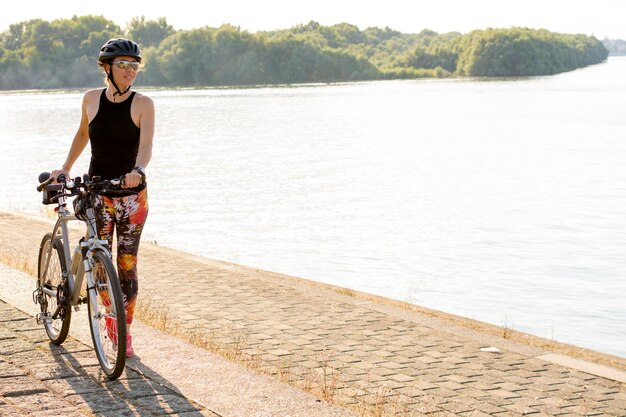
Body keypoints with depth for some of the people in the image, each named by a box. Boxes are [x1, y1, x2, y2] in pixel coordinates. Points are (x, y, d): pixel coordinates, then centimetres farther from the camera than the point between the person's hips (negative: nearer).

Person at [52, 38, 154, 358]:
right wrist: (66, 168, 17)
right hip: (96, 191, 2)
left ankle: (125, 331, 14)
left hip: (132, 194, -2)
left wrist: (138, 170, -39)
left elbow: (146, 145, -20)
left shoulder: (143, 104, -7)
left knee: (127, 265, 0)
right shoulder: (91, 99, 1)